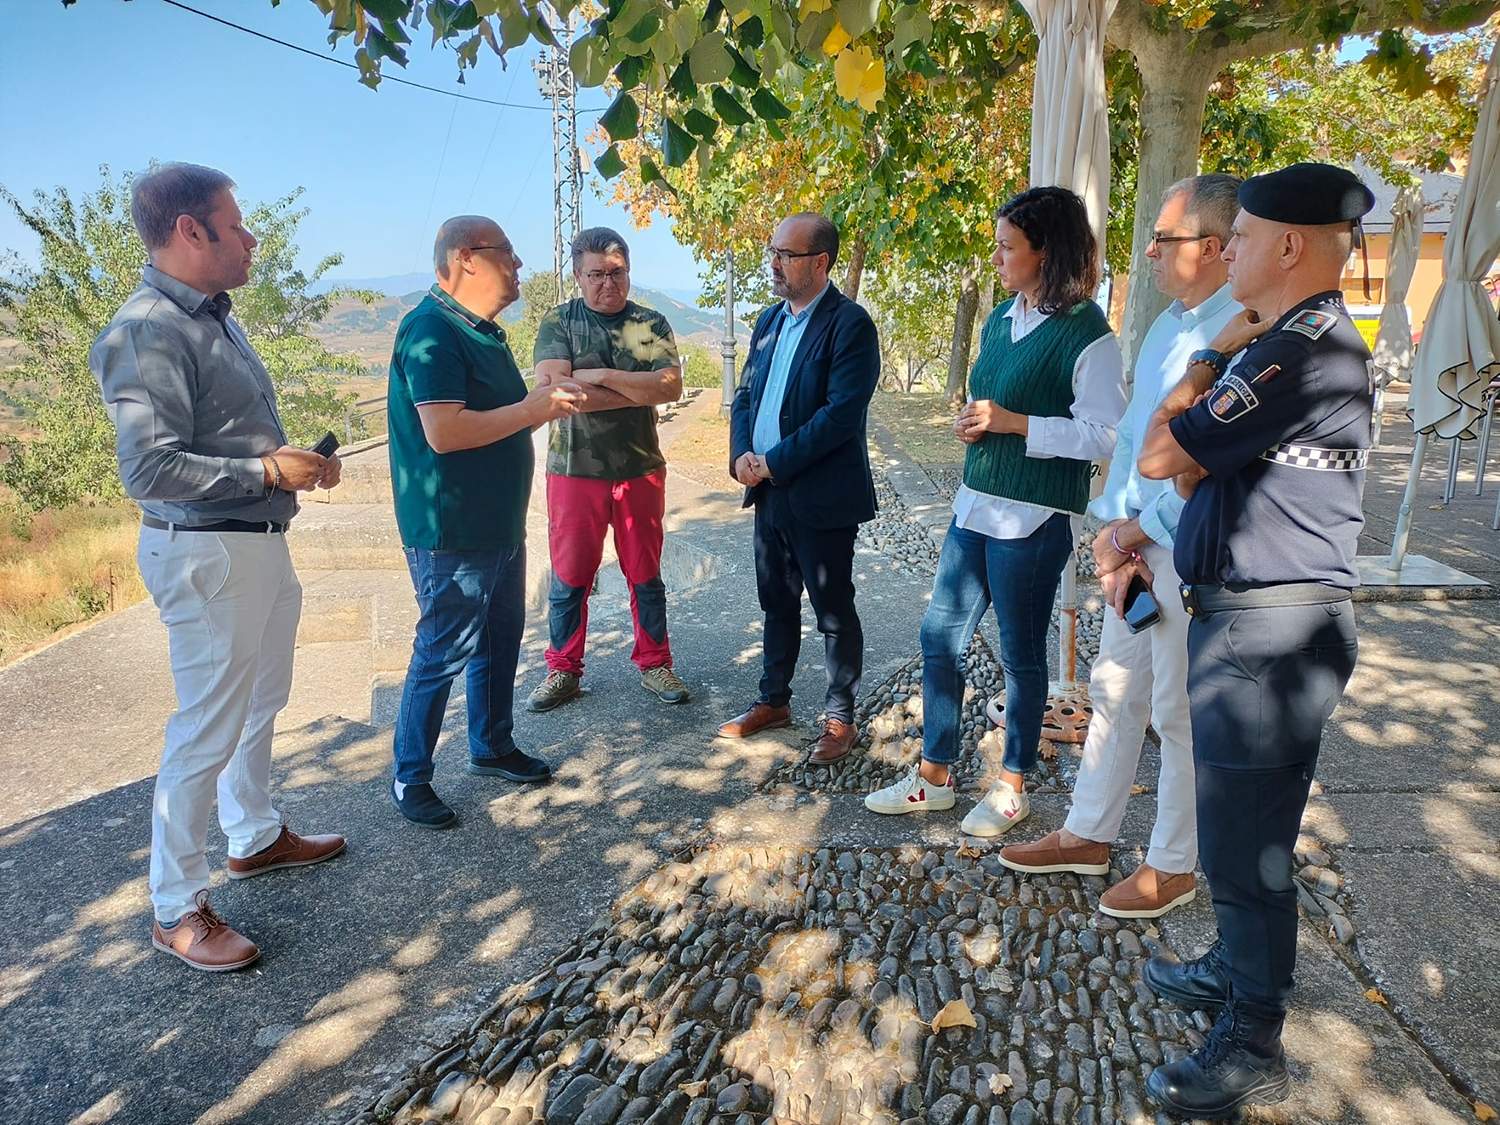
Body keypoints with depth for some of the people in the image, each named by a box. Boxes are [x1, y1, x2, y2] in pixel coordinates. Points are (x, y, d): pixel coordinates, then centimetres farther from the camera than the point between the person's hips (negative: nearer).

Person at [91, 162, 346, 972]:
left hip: (259, 542, 10)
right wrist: (267, 471, -21)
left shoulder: (214, 318, 11)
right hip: (208, 555, -10)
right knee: (206, 731, 0)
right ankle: (176, 910, 16)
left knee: (259, 704, 22)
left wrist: (295, 460, 1)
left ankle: (255, 837, 41)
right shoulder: (147, 331, -18)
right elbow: (148, 470, -24)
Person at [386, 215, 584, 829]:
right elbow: (443, 431, -28)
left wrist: (547, 400, 6)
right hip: (451, 531, -10)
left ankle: (492, 747, 36)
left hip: (499, 522, 10)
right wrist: (532, 410, -20)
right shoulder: (431, 330, -18)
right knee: (442, 653, 0)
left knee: (500, 640, 19)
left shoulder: (482, 330, 14)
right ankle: (410, 779, 16)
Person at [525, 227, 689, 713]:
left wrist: (600, 375, -16)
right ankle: (563, 670, 22)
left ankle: (654, 664, 25)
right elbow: (550, 388, -17)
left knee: (645, 575, 11)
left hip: (641, 470, 1)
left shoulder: (651, 324, 3)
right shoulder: (558, 322, -1)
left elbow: (671, 385, -13)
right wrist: (637, 392, -14)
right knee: (569, 579, 8)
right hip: (574, 472, -1)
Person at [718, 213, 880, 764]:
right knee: (777, 603, 18)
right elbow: (745, 395, 14)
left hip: (821, 496, -7)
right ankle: (773, 701, 34)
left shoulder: (849, 324, -13)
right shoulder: (770, 320, 12)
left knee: (833, 610, 6)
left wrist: (772, 463, -19)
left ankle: (840, 718, 20)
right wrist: (741, 455, -5)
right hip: (769, 491, 7)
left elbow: (841, 413, -21)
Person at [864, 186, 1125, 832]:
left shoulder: (1086, 334, -14)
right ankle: (933, 776, 26)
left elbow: (1105, 435, -17)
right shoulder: (1000, 320, 11)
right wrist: (972, 425, 1)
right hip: (975, 504, 8)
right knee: (940, 637, 11)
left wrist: (1012, 423, -20)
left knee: (1020, 652, 7)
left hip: (1034, 517, -8)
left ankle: (1013, 787, 26)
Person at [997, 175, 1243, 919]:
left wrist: (1130, 532, -12)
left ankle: (1174, 867, 24)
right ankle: (1089, 835, 32)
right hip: (1136, 539, 9)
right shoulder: (1166, 327, 12)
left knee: (1179, 712, 5)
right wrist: (1111, 528, 2)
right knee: (1114, 691, 16)